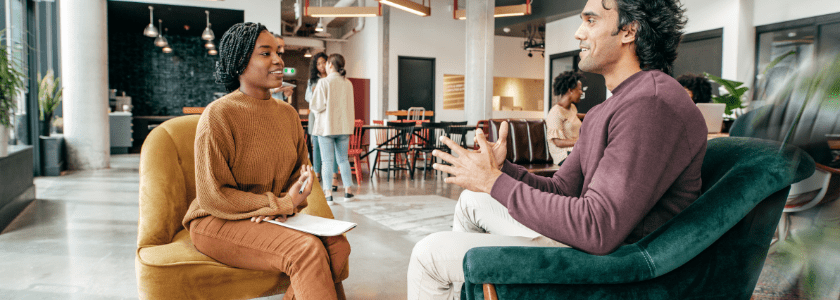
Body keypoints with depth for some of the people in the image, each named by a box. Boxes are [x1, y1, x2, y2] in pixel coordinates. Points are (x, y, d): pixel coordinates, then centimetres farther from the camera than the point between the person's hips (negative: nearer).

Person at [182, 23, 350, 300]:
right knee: (307, 250, -29)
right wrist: (282, 203, -17)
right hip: (218, 222, -6)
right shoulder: (218, 115, -13)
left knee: (337, 245, -19)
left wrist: (287, 206, -8)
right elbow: (212, 198, -15)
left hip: (277, 215, 6)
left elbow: (301, 171, 14)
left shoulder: (288, 113, 8)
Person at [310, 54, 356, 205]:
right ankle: (348, 190, 15)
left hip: (326, 126, -4)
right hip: (344, 126, 4)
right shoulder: (348, 83, 5)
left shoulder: (324, 82, -11)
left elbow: (317, 105, -13)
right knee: (343, 159, 14)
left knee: (327, 161, 0)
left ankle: (328, 194, -1)